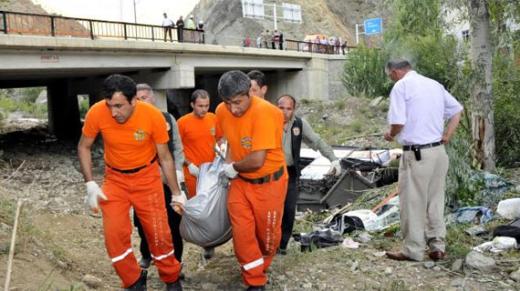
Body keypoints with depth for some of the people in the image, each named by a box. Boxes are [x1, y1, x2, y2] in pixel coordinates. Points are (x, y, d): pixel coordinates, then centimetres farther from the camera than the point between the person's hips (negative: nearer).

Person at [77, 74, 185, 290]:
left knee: (158, 233, 2)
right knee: (114, 234, -6)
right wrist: (90, 185, -12)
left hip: (147, 178, -1)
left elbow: (165, 157, -10)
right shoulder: (97, 113, -22)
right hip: (115, 179, 2)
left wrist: (176, 193, -5)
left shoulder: (153, 116, -24)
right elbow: (84, 147, -4)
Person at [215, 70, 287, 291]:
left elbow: (257, 160, -29)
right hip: (240, 182, 5)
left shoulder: (264, 113, -29)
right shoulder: (222, 111, -8)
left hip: (268, 183, -4)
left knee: (267, 233, 12)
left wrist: (232, 167, -12)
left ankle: (259, 270, 41)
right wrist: (228, 165, 4)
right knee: (242, 232, 0)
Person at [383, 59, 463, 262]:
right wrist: (447, 136, 13)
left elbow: (398, 122, -18)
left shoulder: (401, 86, -8)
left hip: (416, 153, -7)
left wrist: (390, 135, 2)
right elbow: (457, 110, 18)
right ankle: (437, 246, 21)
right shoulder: (434, 84, 15)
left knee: (412, 202, 3)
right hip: (439, 151, 7)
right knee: (435, 201, 15)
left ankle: (413, 250, 13)